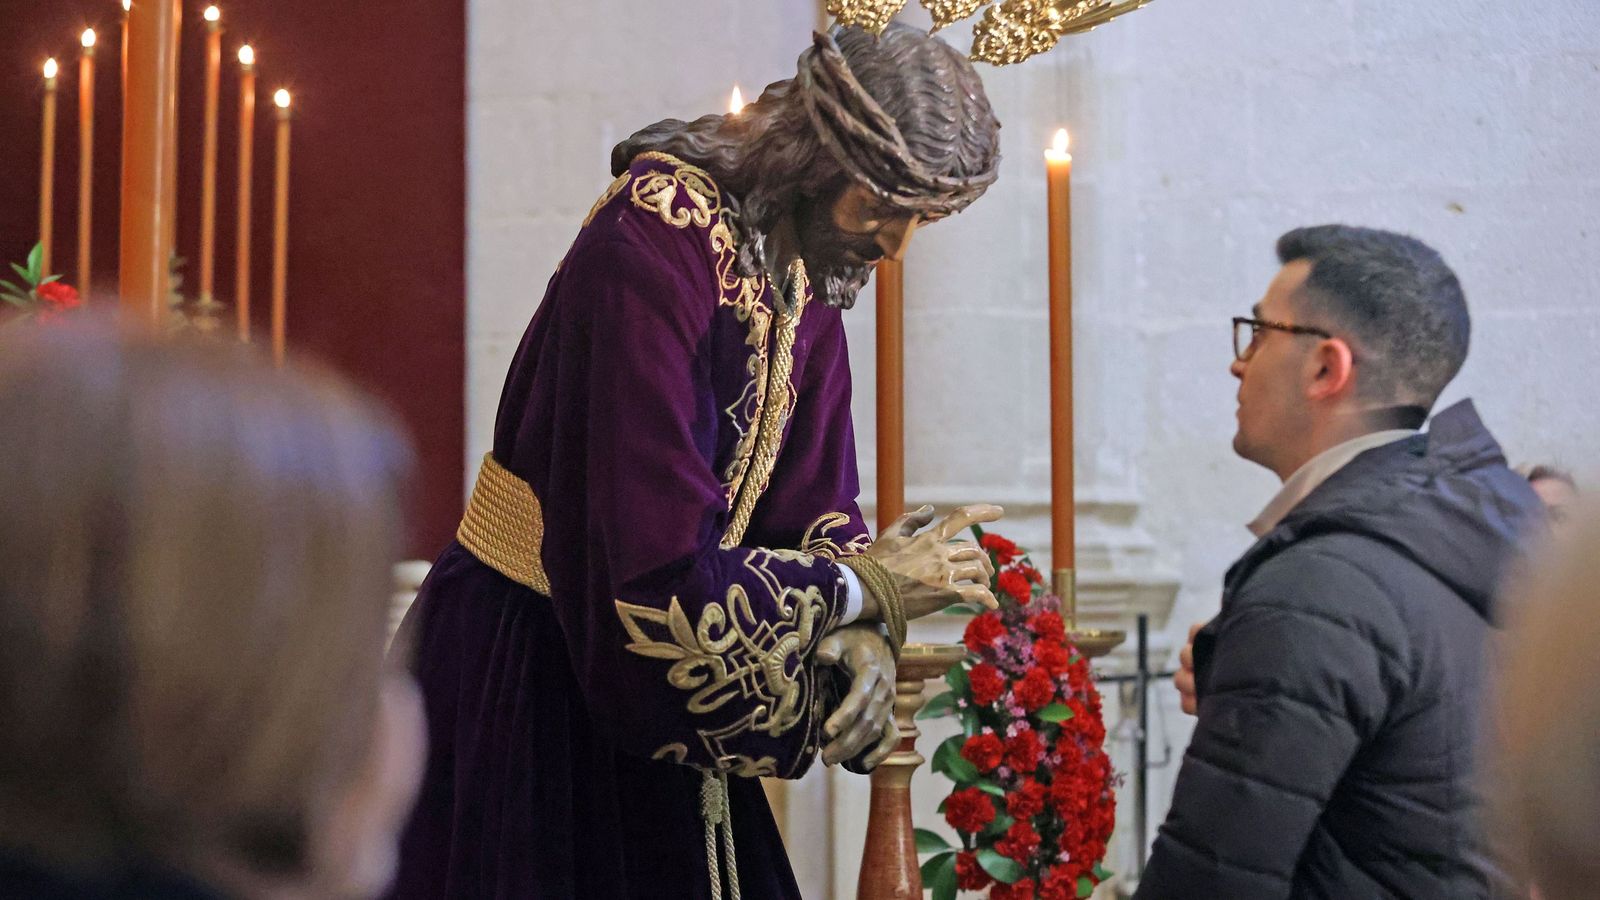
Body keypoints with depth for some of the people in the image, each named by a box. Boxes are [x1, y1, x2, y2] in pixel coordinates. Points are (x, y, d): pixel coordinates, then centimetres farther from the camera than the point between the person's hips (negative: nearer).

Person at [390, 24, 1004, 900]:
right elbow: (655, 564, -30)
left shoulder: (807, 277, 0)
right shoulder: (650, 250, -26)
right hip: (518, 674, -7)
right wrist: (864, 587, -19)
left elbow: (814, 499, 2)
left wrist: (862, 633, -18)